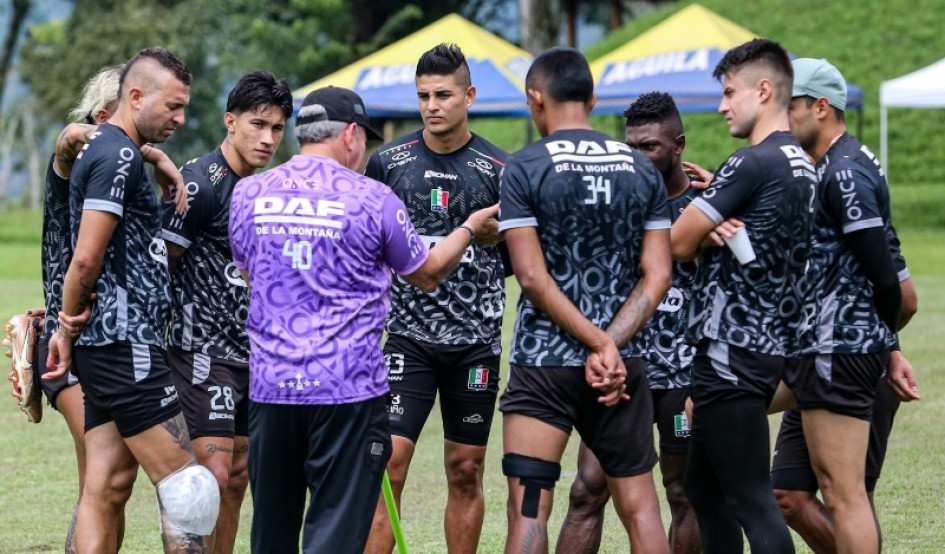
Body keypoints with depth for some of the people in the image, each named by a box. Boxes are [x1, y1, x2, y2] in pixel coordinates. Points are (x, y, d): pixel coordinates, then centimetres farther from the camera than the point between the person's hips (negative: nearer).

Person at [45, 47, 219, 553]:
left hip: (104, 345, 10)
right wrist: (70, 322, -4)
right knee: (185, 483, -8)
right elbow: (86, 257, -18)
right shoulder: (119, 156, -13)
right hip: (126, 342, -10)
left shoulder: (101, 148, 20)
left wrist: (68, 325, 13)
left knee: (105, 488, 6)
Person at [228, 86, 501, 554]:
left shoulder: (248, 194, 4)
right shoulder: (372, 199, -5)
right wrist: (470, 228, 27)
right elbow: (427, 274, 10)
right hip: (348, 390, -4)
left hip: (270, 388, 4)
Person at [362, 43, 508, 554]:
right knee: (388, 464, -9)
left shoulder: (498, 170, -1)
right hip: (408, 335, 0)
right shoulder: (388, 161, 2)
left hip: (476, 339, 0)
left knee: (466, 471, 7)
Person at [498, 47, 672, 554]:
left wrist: (599, 345, -11)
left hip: (544, 362, -4)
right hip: (623, 362, 4)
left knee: (528, 511, -2)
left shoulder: (524, 169, -6)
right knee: (639, 506, 9)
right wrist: (610, 345, -7)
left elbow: (533, 278, -13)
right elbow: (658, 275, 0)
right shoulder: (641, 169, 6)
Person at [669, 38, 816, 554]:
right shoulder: (801, 166, 15)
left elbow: (678, 244, -11)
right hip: (769, 346, 10)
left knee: (749, 498, -8)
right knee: (703, 487, 16)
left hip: (731, 351, -10)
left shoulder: (752, 164, -15)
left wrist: (706, 237, 11)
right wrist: (715, 233, -3)